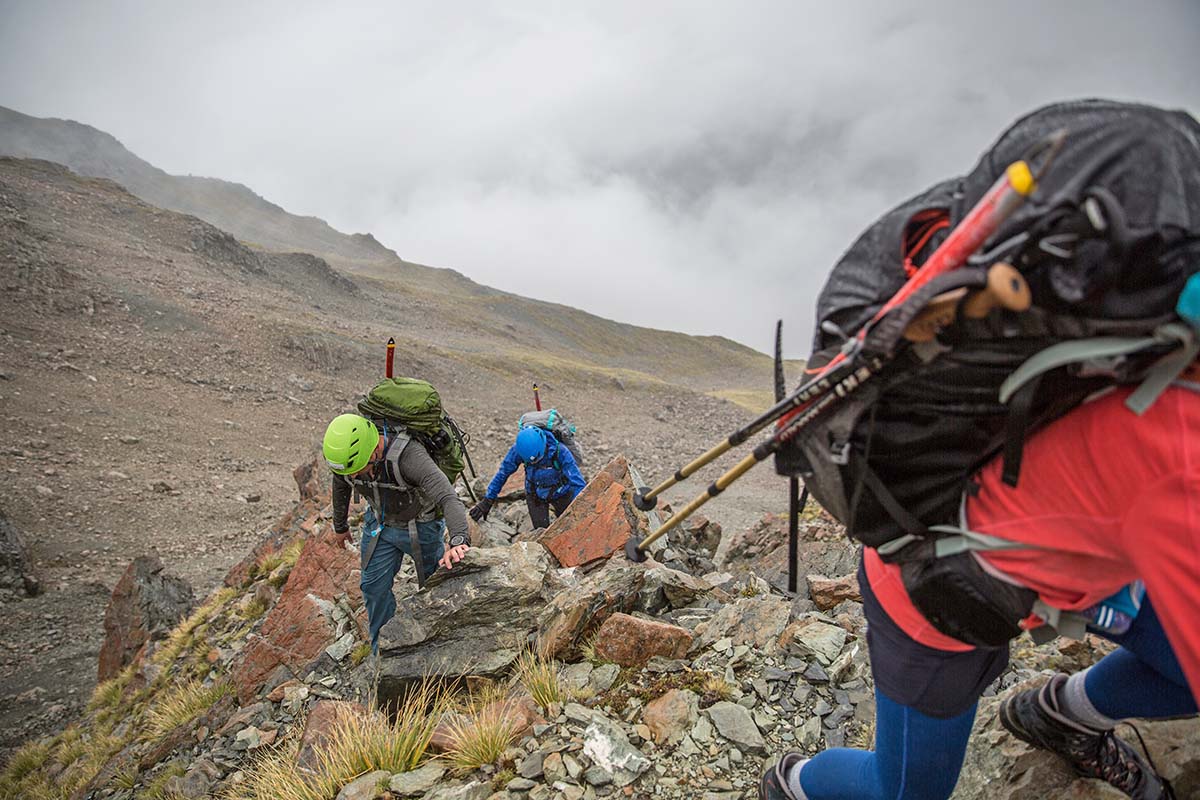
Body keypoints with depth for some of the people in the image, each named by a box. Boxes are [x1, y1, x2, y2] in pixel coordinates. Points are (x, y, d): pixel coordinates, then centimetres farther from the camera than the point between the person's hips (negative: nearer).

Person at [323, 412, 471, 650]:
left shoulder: (408, 455, -42)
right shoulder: (344, 454, -23)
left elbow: (449, 499, -52)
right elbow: (341, 488, 1)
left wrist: (459, 541, -68)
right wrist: (340, 526, 16)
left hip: (421, 527, -4)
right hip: (380, 524, 4)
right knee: (374, 587, 10)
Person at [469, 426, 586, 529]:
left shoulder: (559, 450, -36)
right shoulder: (518, 449, -29)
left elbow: (577, 482, -32)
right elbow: (502, 474, -16)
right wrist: (487, 501, -13)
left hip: (561, 492, -1)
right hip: (535, 494, 1)